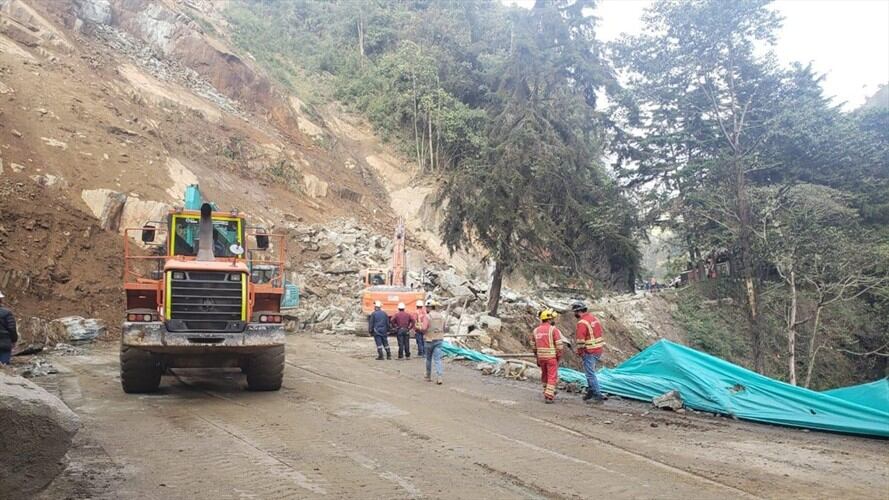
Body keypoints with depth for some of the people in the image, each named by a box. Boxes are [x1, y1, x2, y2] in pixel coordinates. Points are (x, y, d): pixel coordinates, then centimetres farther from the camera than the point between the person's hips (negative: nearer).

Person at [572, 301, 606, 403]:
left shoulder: (582, 323, -18)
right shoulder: (594, 318, 10)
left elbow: (581, 340, -19)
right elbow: (599, 333, 15)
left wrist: (579, 352, -5)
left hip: (589, 352, -9)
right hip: (599, 350, 9)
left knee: (591, 374, -2)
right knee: (590, 372, 21)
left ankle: (598, 396, -1)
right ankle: (590, 392, 28)